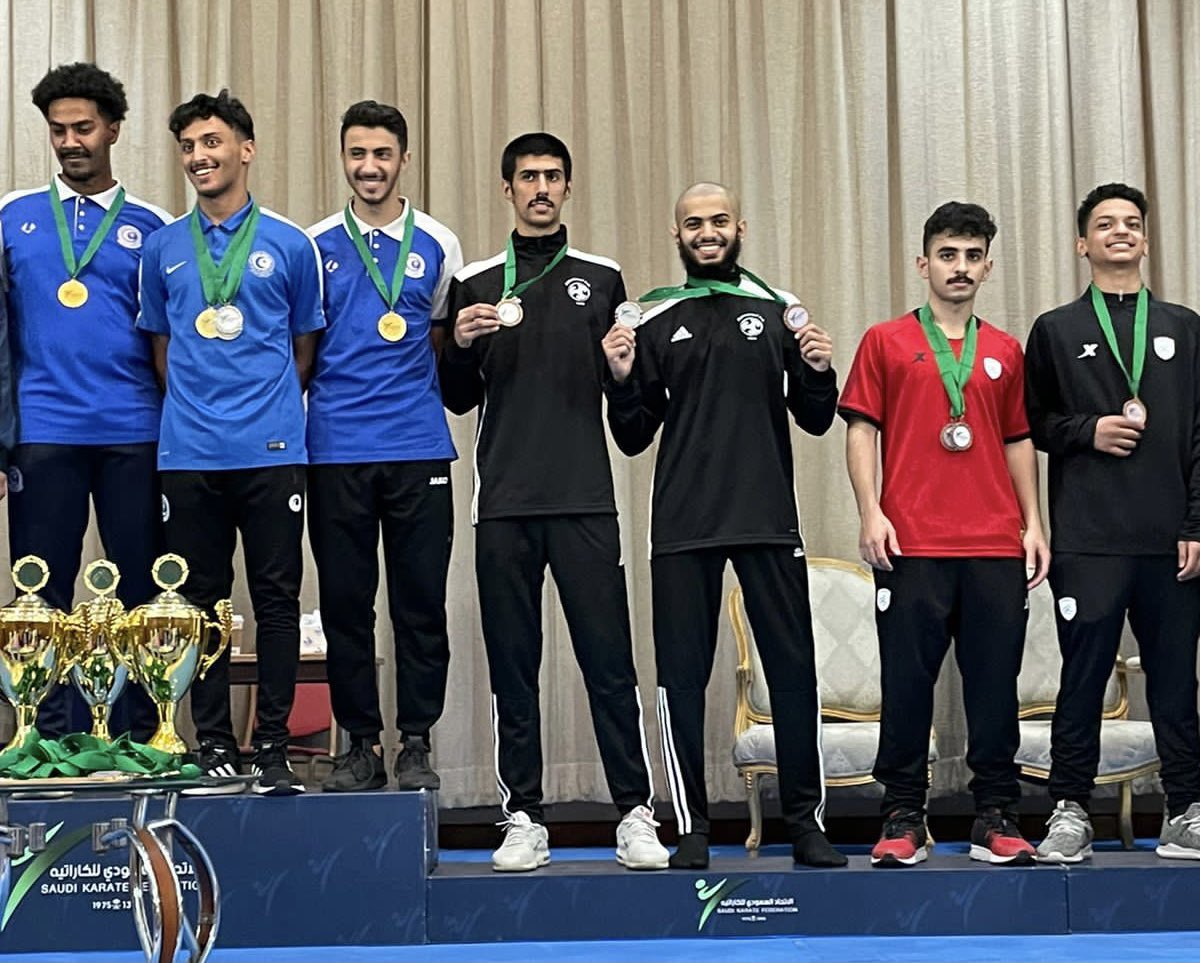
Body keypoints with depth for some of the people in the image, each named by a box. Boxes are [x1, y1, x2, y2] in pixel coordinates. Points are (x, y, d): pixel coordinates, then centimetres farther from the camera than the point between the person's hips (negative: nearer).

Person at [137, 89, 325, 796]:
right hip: (189, 452, 2)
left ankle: (274, 747, 7)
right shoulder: (165, 248, 10)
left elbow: (304, 347, 12)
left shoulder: (290, 246, 5)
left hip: (272, 451, -2)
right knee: (202, 599, 5)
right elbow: (161, 346, 18)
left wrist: (271, 411, 8)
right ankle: (214, 745, 13)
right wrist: (192, 407, 9)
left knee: (278, 598, 0)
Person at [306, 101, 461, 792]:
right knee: (345, 602, 3)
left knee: (421, 603, 2)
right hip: (336, 452, 0)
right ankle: (361, 744, 13)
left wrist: (410, 397, 4)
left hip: (419, 449, 0)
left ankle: (417, 745, 11)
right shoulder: (315, 246, 7)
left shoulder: (438, 246, 8)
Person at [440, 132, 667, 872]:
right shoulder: (474, 284, 11)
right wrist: (460, 344, -8)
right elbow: (458, 399, 11)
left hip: (585, 503, -1)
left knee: (610, 659, -3)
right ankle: (524, 819, 11)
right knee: (513, 665, 4)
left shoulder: (601, 279, 11)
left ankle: (636, 814, 3)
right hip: (504, 505, 1)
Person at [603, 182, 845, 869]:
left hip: (769, 521, 0)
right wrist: (622, 380, -8)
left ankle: (806, 822, 10)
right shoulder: (654, 322, 9)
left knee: (793, 669, 1)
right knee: (683, 676, 2)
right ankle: (693, 828, 10)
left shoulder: (777, 311, 10)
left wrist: (819, 372, -8)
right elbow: (634, 439, 9)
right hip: (683, 527, 0)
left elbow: (816, 421, 11)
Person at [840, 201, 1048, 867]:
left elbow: (1018, 441, 18)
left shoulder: (1005, 352, 15)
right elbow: (860, 430, 3)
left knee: (995, 682, 4)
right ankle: (903, 820, 8)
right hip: (911, 544, -3)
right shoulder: (886, 342, 7)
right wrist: (870, 512, -8)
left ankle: (996, 819, 12)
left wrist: (1033, 524, 10)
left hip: (997, 545, 3)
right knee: (907, 682, -1)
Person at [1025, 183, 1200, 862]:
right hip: (1088, 542, -1)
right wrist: (1086, 431, -9)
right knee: (1084, 679, 0)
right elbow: (1031, 424, 10)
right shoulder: (1056, 331, 11)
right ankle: (1071, 813, 8)